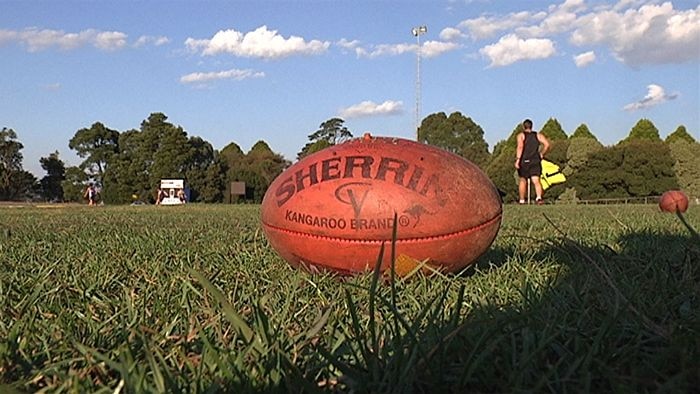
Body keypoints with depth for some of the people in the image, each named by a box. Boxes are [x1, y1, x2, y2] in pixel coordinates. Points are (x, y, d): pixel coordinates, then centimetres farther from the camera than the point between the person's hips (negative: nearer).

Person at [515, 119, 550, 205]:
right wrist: (541, 154, 13)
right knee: (536, 181, -6)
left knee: (522, 181, 14)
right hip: (535, 161, 1)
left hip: (524, 161, -1)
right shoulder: (538, 135, 11)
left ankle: (522, 200, 22)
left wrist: (517, 159, -21)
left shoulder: (521, 135, 1)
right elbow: (547, 144, 0)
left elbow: (520, 147, -16)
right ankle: (539, 197, -30)